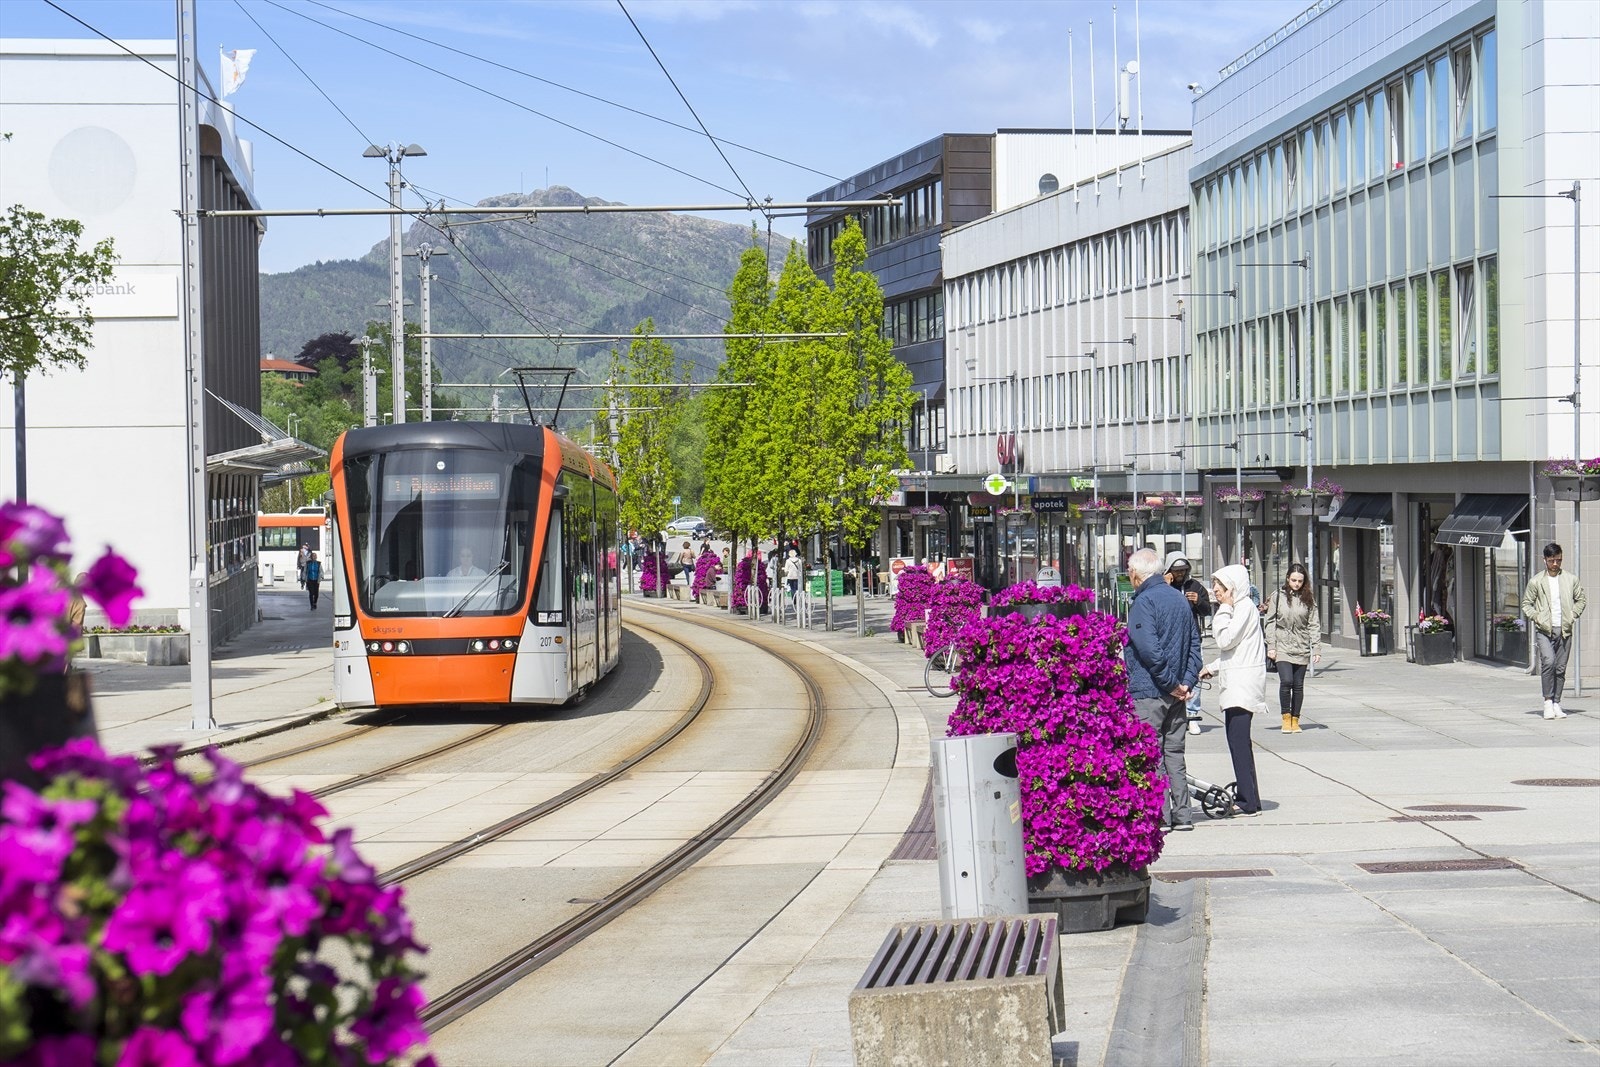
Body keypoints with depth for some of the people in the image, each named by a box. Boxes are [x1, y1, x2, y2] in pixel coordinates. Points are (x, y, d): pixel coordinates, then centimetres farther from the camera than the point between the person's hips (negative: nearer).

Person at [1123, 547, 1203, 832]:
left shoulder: (1144, 601, -13)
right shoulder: (1179, 598, 13)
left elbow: (1148, 649, -22)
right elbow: (1195, 643, 11)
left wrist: (1171, 684, -15)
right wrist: (1188, 681, 3)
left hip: (1148, 692, -8)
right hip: (1177, 693, 8)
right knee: (1174, 753, 13)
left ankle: (1160, 816, -6)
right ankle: (1182, 815, 14)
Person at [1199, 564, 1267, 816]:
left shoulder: (1245, 607, -11)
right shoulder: (1237, 607, 20)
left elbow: (1225, 639, -19)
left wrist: (1224, 608, -11)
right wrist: (1212, 668, 18)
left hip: (1243, 682, -10)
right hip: (1236, 682, 10)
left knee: (1239, 740, -10)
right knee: (1237, 741, 11)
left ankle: (1249, 802, -10)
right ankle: (1245, 797, 14)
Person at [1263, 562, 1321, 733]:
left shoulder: (1309, 599, 6)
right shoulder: (1278, 597, 2)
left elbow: (1314, 625, 6)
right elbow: (1269, 622, 4)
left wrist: (1316, 649, -2)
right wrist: (1271, 646, -3)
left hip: (1301, 649, 2)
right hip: (1282, 647, -2)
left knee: (1298, 685, 5)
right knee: (1286, 681, -15)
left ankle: (1295, 719, 16)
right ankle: (1286, 717, -1)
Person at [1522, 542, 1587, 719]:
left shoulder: (1571, 580, 7)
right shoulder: (1536, 582, 1)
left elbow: (1582, 599, 18)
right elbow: (1526, 604, 9)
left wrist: (1573, 615, 5)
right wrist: (1537, 618, -5)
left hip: (1564, 630, 2)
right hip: (1544, 631, -2)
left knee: (1561, 668, 4)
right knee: (1548, 661, -21)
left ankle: (1556, 704, 13)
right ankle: (1548, 701, -12)